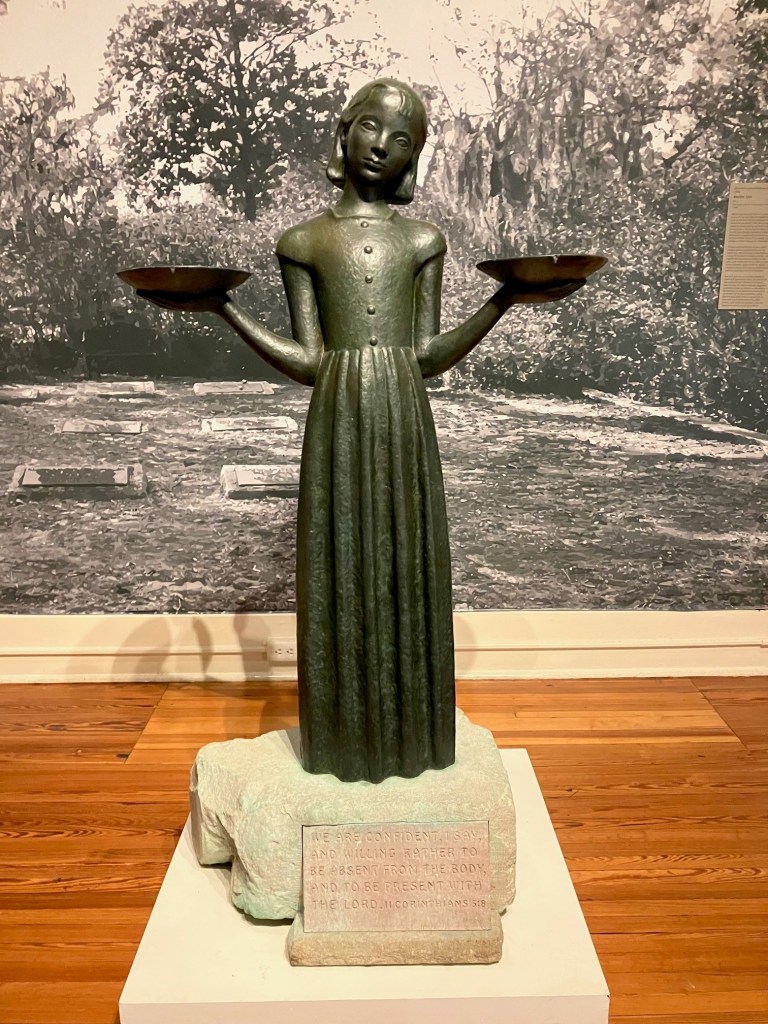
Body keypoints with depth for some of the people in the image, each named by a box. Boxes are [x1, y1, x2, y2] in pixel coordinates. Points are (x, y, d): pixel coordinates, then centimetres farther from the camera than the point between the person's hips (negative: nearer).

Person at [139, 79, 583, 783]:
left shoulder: (423, 240, 11)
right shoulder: (304, 241, 9)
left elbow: (428, 356, 4)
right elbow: (307, 363, 1)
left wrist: (506, 299, -3)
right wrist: (220, 307, -4)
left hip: (405, 419, 1)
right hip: (338, 421, 0)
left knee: (406, 568, 7)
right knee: (340, 573, 4)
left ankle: (410, 733, 25)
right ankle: (346, 736, 23)